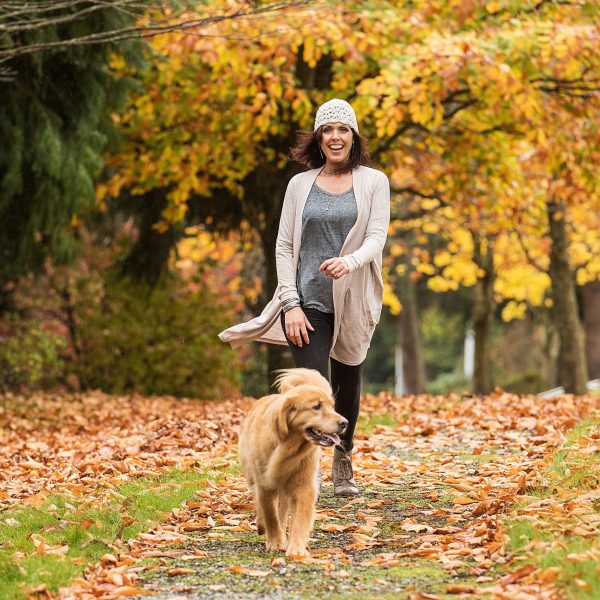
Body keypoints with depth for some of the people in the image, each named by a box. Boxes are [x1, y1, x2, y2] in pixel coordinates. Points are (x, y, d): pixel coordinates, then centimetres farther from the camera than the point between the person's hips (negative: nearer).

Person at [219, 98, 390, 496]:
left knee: (348, 385, 14)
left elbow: (377, 237, -8)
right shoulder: (300, 185, 6)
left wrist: (350, 261, -30)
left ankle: (344, 458, 36)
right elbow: (284, 247, 4)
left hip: (353, 301, 1)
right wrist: (291, 304, -7)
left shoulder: (373, 182, 3)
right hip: (308, 301, -1)